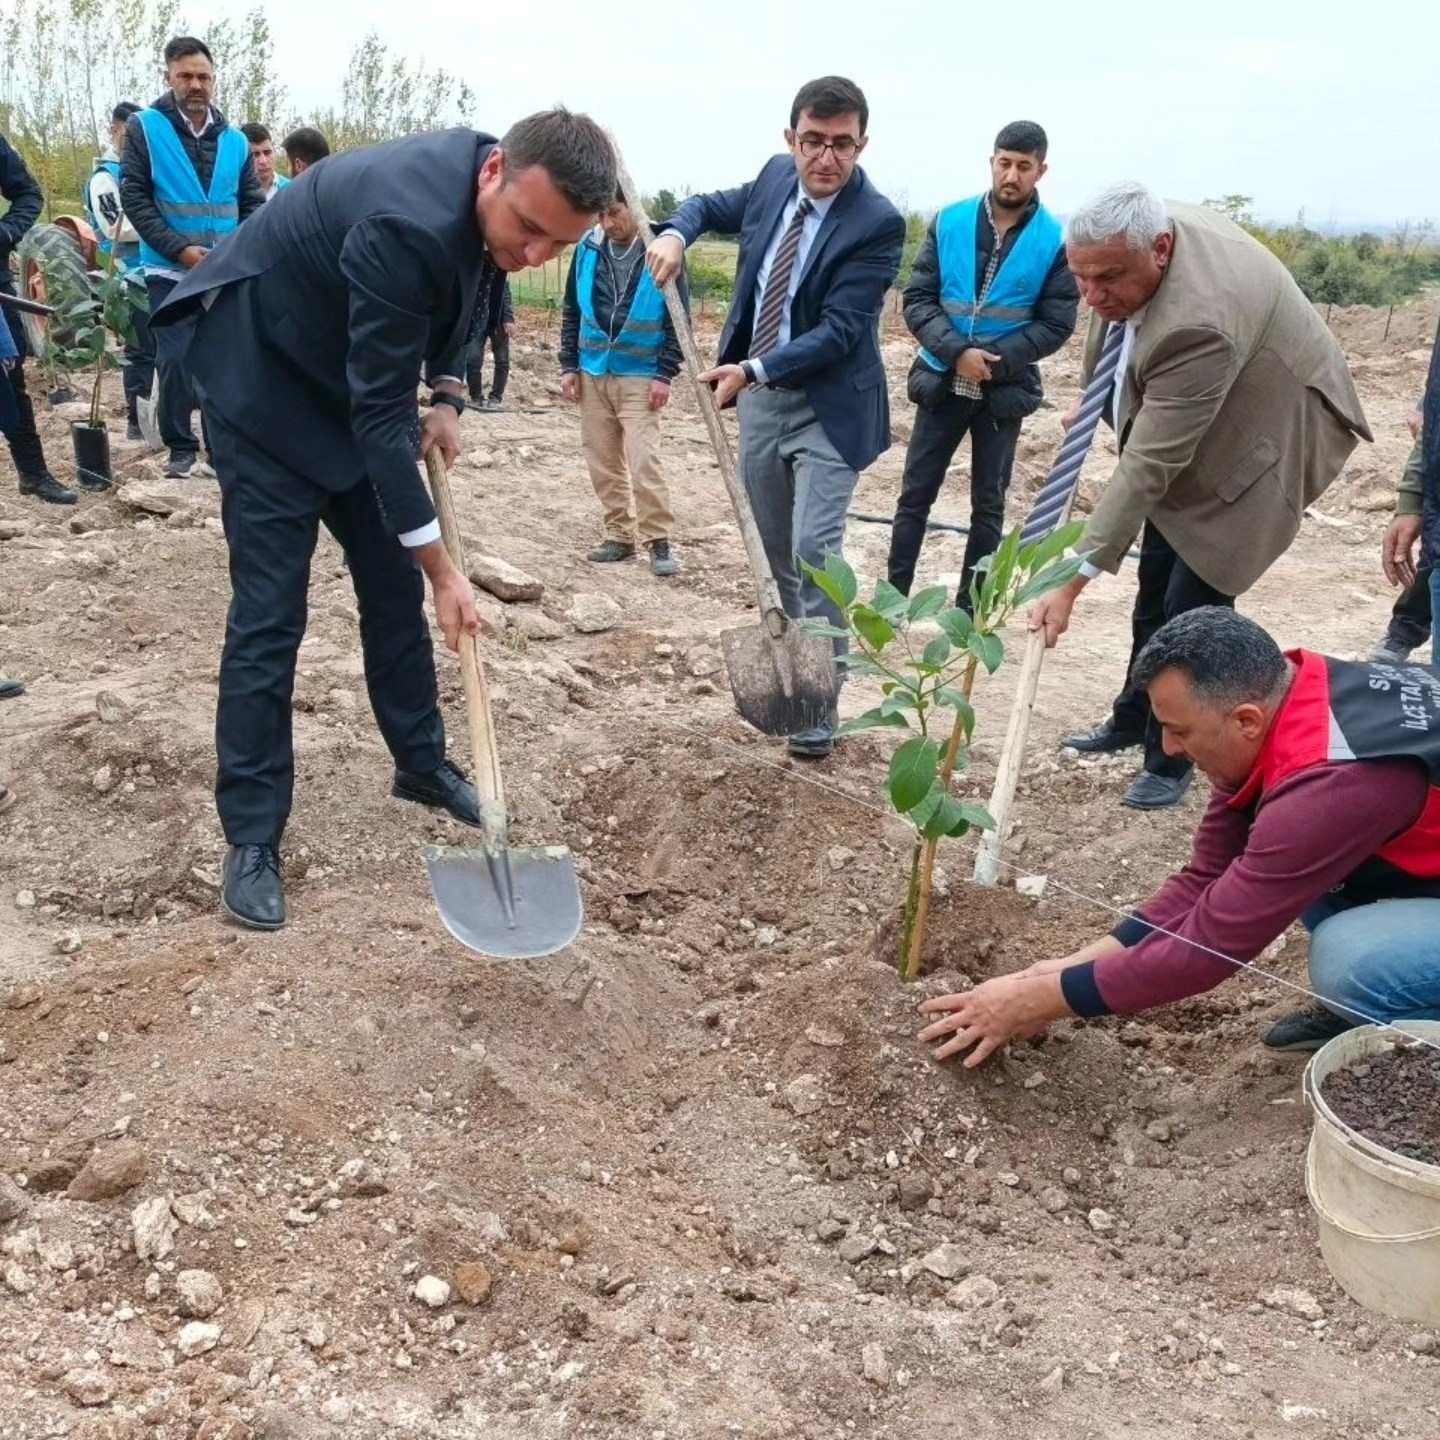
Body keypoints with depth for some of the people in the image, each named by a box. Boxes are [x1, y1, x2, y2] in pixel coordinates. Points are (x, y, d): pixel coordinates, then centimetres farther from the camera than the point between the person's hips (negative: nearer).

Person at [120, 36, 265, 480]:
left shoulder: (234, 140, 8)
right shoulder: (144, 128, -2)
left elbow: (253, 203, 11)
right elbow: (134, 198, -7)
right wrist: (180, 249, -16)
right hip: (170, 272, -3)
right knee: (175, 363, -1)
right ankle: (182, 448, 8)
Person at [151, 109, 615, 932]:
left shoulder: (498, 200, -12)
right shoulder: (406, 223, -37)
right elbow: (381, 414, -32)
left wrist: (448, 396, -4)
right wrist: (442, 565, -29)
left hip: (357, 383, 8)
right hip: (264, 377, -8)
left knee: (393, 581, 11)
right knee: (269, 610, -8)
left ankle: (421, 764, 28)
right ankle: (252, 837, 0)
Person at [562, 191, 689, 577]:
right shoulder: (588, 248, 2)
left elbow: (678, 318, -6)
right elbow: (572, 311, 10)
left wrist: (665, 374, -11)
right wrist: (569, 365, 5)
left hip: (640, 376, -4)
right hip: (593, 373, 5)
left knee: (644, 462, -12)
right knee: (602, 462, 7)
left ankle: (659, 541, -4)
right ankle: (619, 536, 17)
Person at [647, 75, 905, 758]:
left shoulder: (877, 223, -18)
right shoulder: (776, 178, 1)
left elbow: (838, 330, -23)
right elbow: (713, 206, 20)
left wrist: (753, 370, -30)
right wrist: (676, 233, -2)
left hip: (826, 408, -6)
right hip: (759, 396, 7)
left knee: (814, 552, -13)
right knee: (775, 550, 16)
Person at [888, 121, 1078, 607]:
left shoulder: (1055, 241, -6)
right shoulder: (949, 222, -2)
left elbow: (1057, 324, -5)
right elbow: (917, 299, -4)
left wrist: (996, 361, -17)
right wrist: (958, 352, -19)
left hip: (1005, 392, -1)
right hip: (942, 383, 1)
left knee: (988, 505, 8)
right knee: (914, 496, 4)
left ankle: (967, 610, 18)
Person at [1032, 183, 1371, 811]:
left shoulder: (1198, 323, -42)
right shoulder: (1142, 235, -17)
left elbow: (1148, 468, -42)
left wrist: (1073, 581, -43)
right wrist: (1095, 401, 11)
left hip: (1263, 440, -9)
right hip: (1186, 435, 9)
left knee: (1191, 607, -10)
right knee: (1154, 589, 17)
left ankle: (1169, 760, 6)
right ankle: (1132, 720, 34)